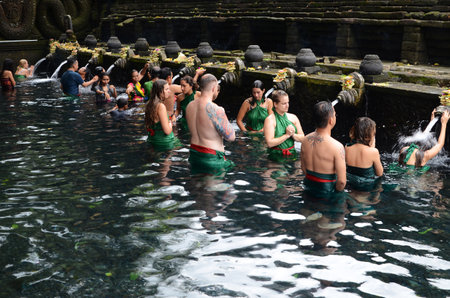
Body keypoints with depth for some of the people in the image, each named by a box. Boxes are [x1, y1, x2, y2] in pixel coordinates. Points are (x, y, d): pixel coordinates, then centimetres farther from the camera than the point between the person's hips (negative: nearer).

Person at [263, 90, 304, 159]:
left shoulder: (293, 117, 10)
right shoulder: (270, 120, -6)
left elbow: (302, 138, 11)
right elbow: (270, 143, -14)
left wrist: (293, 134, -8)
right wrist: (287, 135, -12)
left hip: (292, 154, 4)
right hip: (276, 156, -4)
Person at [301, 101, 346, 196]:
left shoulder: (305, 140, -4)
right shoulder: (337, 147, -24)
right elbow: (341, 181, -21)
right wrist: (335, 192, -1)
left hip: (308, 189, 7)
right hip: (326, 193, -7)